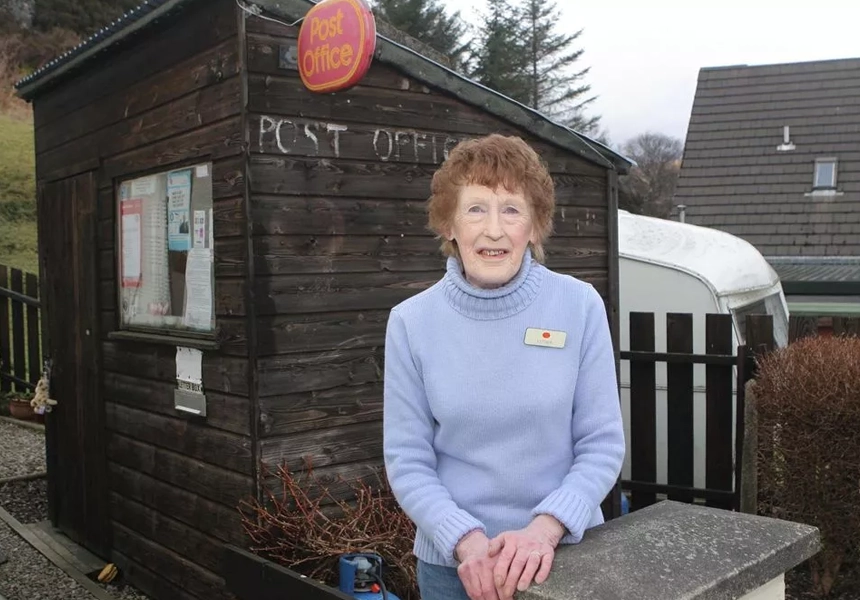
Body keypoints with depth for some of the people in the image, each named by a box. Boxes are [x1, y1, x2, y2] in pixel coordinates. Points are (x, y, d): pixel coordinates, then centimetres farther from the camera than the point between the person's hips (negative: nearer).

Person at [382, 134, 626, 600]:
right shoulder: (411, 321, -9)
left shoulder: (580, 306, -10)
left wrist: (545, 528, -20)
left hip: (566, 552, 0)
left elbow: (603, 443, -7)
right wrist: (466, 540, -20)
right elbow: (406, 460, -7)